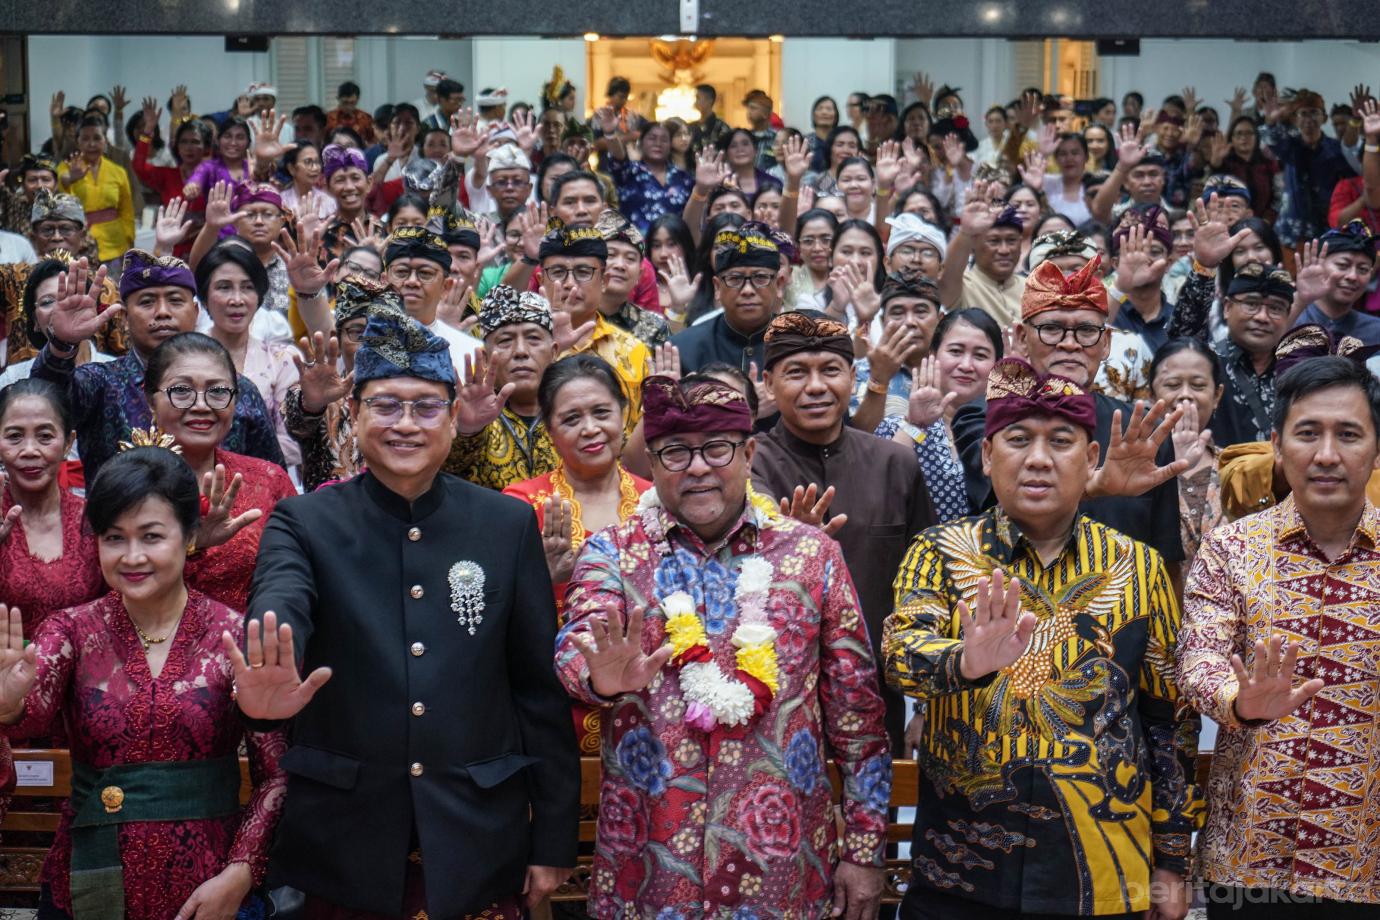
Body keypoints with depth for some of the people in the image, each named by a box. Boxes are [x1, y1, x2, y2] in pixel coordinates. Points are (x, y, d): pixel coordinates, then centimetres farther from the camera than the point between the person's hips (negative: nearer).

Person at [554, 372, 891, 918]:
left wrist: (863, 849, 2)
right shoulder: (612, 554, 3)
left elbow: (856, 709, 4)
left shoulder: (812, 553, 3)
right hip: (646, 870, 0)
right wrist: (602, 677, -38)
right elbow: (578, 646, -15)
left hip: (783, 864, 1)